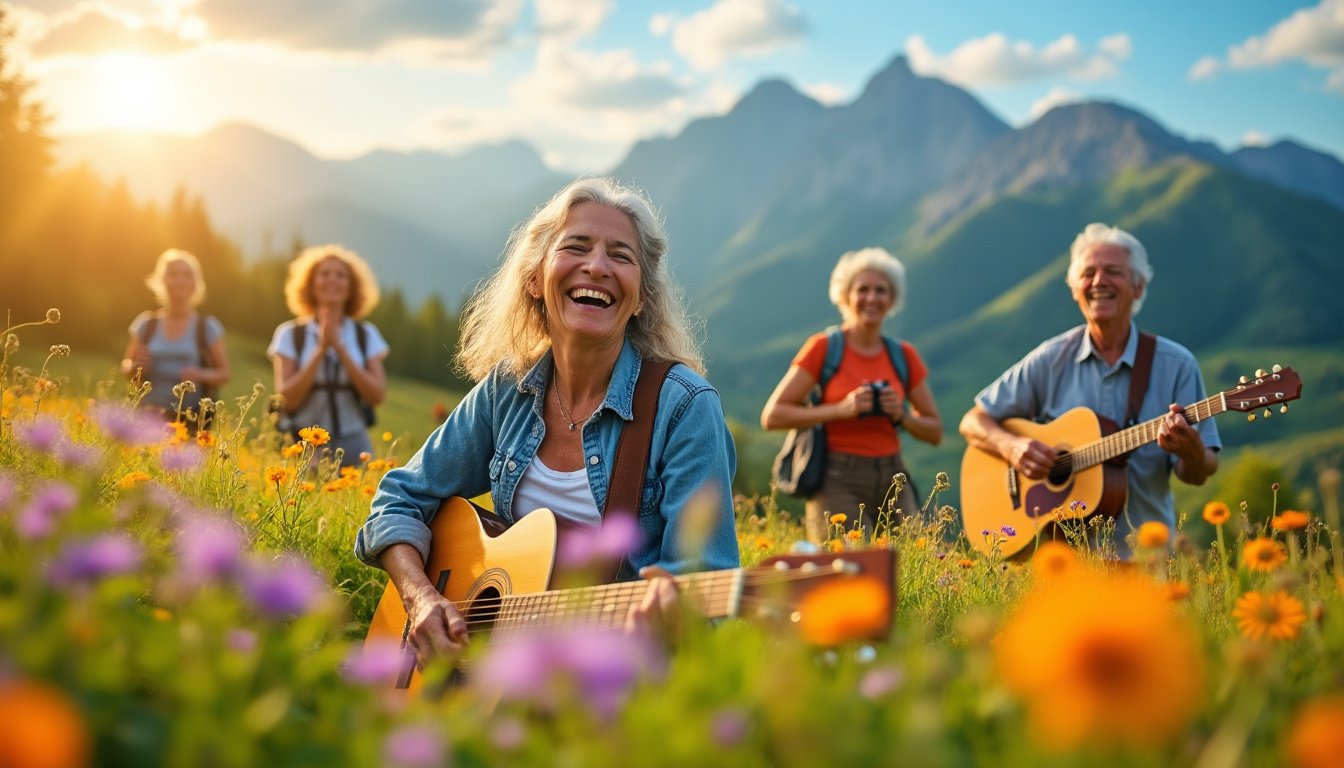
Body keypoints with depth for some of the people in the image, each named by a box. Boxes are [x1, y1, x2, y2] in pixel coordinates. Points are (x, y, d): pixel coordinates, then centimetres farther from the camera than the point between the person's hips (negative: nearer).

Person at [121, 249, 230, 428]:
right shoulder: (146, 323, 10)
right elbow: (126, 368, 17)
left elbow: (224, 373, 8)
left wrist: (201, 375, -12)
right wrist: (136, 365, -6)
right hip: (147, 414, 1)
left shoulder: (207, 327, 5)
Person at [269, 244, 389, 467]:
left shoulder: (366, 335, 6)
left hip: (353, 446, 1)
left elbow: (377, 395, -5)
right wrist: (320, 350, -14)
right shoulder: (290, 334, 1)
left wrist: (340, 348, -11)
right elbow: (286, 399, -7)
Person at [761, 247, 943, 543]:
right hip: (838, 481, -4)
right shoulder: (824, 347, -2)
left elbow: (935, 432, 17)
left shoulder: (903, 355, 10)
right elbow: (771, 416, -7)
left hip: (893, 479, 4)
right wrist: (840, 409, -15)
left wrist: (901, 416, -4)